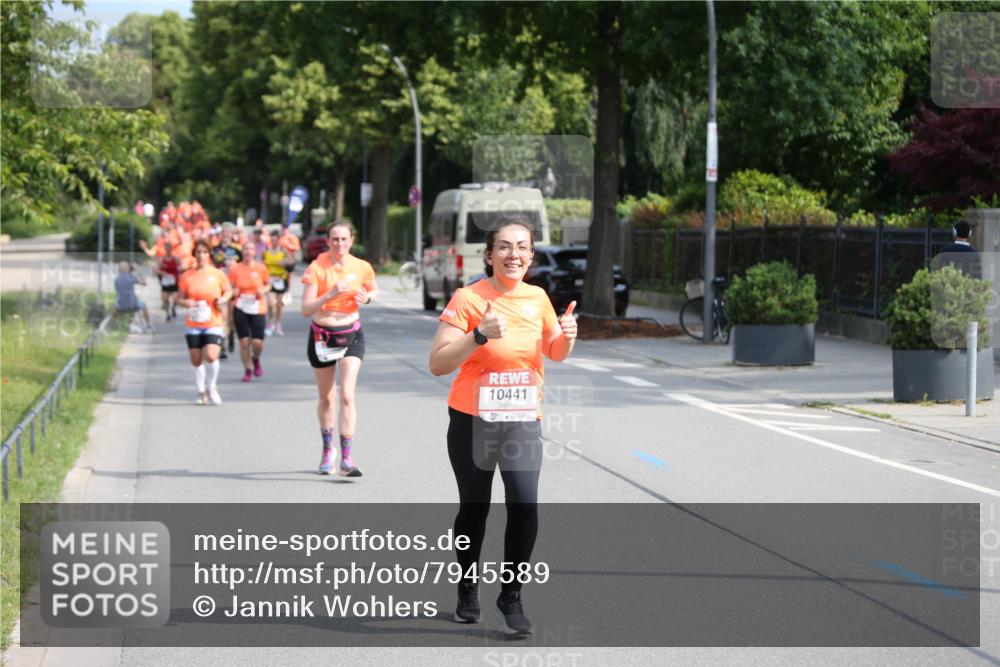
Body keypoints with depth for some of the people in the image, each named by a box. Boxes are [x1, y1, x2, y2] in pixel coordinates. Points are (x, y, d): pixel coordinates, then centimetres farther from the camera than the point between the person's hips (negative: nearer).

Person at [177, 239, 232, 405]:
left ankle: (211, 387, 6)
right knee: (196, 361, 5)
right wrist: (185, 303, -14)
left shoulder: (217, 274, -1)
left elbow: (228, 291, 13)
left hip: (213, 324, -2)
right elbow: (179, 298, 8)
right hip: (193, 325, 2)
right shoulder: (187, 276, 3)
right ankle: (201, 393, 23)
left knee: (211, 356, -19)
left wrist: (223, 299, -8)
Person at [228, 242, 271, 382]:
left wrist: (263, 290, -9)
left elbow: (268, 284, 13)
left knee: (258, 343, -6)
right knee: (244, 341, -1)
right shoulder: (235, 269, -2)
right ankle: (247, 370, 16)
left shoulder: (261, 268, -1)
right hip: (240, 309, 0)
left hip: (258, 309, 0)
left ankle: (256, 360, 28)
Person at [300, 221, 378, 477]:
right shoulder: (316, 268, -12)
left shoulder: (361, 267, -6)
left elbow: (373, 289, 15)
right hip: (321, 336, 0)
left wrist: (367, 297, -8)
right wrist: (330, 294, -32)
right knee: (326, 398, 13)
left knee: (347, 395, -15)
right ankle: (327, 450, 35)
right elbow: (306, 309, -17)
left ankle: (346, 458, -18)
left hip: (351, 335, 0)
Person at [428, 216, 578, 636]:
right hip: (473, 420, -2)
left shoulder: (537, 298, 4)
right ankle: (468, 589, 33)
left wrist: (566, 335, -2)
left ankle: (511, 597, 0)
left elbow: (555, 354, 20)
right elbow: (437, 364, -15)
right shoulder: (468, 299, -10)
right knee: (474, 508, 10)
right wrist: (480, 334, -27)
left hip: (522, 420, 2)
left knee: (524, 505, -14)